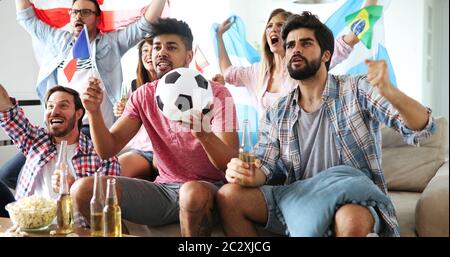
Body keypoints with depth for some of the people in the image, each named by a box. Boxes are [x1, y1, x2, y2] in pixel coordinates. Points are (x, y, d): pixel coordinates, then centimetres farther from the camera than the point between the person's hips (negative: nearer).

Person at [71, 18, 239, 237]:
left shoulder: (216, 94, -10)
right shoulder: (143, 96, 4)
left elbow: (231, 164, -19)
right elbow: (107, 150, 0)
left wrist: (202, 132, -39)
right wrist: (94, 111, -19)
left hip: (208, 188, -3)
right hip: (164, 188, 4)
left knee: (193, 192, -40)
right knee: (82, 190, -13)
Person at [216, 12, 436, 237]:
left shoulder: (358, 90, -5)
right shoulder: (278, 113, 8)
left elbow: (422, 128, -13)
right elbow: (263, 167, 4)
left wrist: (389, 91, -35)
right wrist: (247, 174, -22)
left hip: (356, 201, -4)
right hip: (299, 200, 4)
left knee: (350, 218, -40)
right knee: (229, 196, -15)